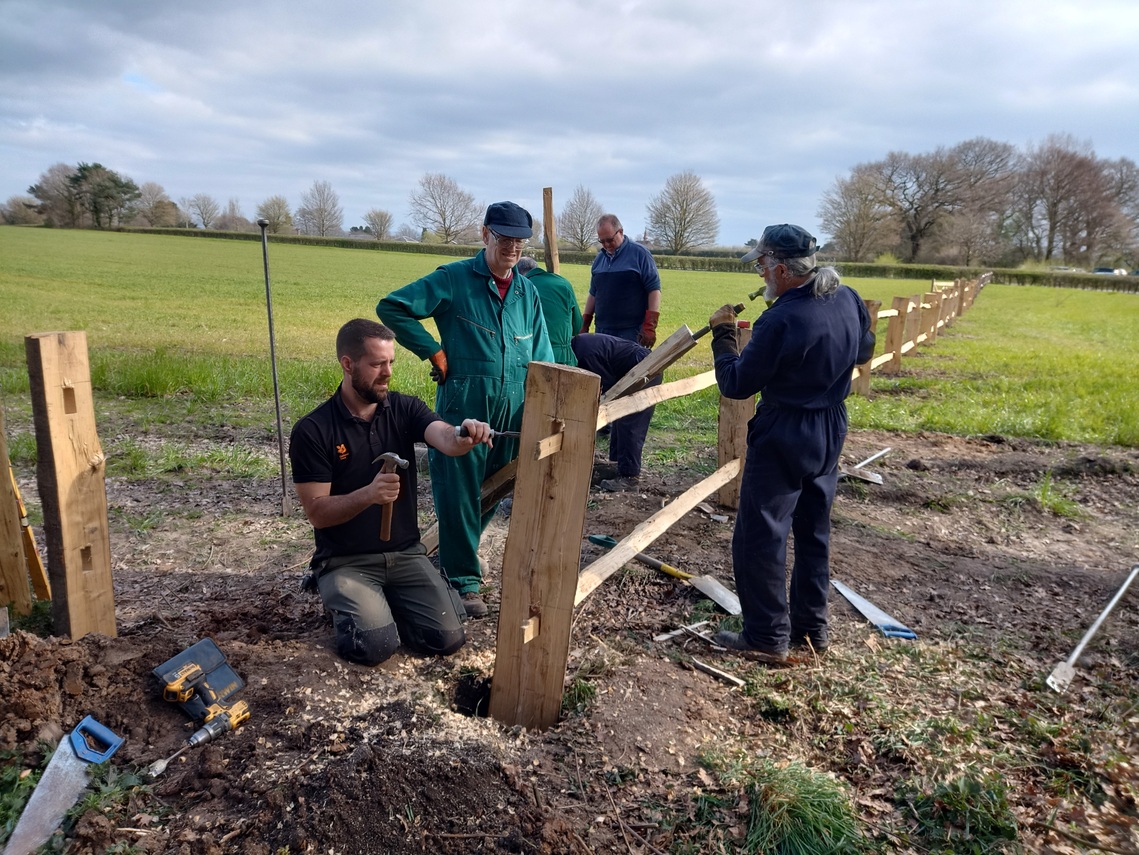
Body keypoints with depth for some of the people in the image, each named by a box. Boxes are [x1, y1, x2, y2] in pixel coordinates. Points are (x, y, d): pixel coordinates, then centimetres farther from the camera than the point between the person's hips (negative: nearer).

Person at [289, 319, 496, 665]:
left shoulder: (405, 409, -2)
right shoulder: (312, 431, -12)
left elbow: (444, 439, -23)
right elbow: (317, 513, -13)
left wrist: (464, 436, -48)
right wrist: (368, 494, -32)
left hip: (405, 554, 3)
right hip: (346, 561, -3)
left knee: (448, 638, -10)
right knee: (377, 645, -23)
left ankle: (386, 599, 18)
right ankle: (345, 600, 11)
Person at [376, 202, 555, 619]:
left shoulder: (527, 291, 12)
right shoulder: (453, 279, -5)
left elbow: (542, 353, 15)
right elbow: (391, 307, -8)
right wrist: (435, 352, -9)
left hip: (513, 410, 6)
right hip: (463, 405, -5)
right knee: (458, 492, -1)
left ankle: (460, 552, 39)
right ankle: (463, 581, 11)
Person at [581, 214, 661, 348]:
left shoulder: (639, 253, -3)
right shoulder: (599, 258, 13)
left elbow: (654, 289, -7)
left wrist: (650, 326, -14)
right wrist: (585, 325, 15)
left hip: (633, 332, -5)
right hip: (603, 331, 5)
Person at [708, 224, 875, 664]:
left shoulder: (780, 320, -25)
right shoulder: (849, 300, -1)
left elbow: (736, 384, -16)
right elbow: (864, 350, 18)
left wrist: (723, 334, -5)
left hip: (783, 437, -8)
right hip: (831, 431, 9)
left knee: (760, 534, 3)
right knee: (814, 530, 19)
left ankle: (768, 637, 12)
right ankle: (812, 626, 32)